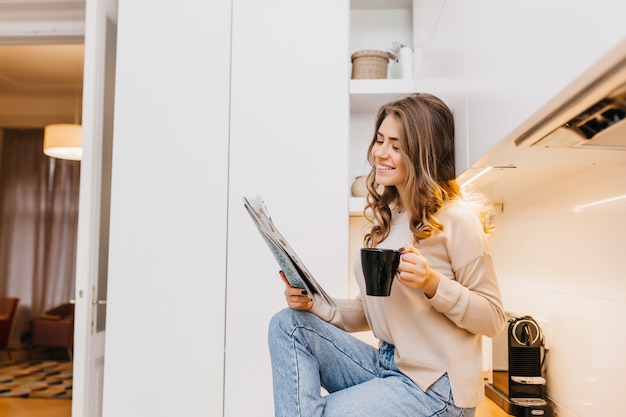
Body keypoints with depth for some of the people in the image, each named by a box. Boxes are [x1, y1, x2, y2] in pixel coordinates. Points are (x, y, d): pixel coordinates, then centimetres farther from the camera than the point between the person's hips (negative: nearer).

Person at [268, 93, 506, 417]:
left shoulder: (456, 218, -13)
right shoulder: (385, 216, 9)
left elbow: (493, 318, -11)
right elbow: (373, 310, 11)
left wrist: (433, 284, -27)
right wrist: (313, 304, -5)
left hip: (435, 385, -7)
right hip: (386, 366, 7)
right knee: (288, 324, -9)